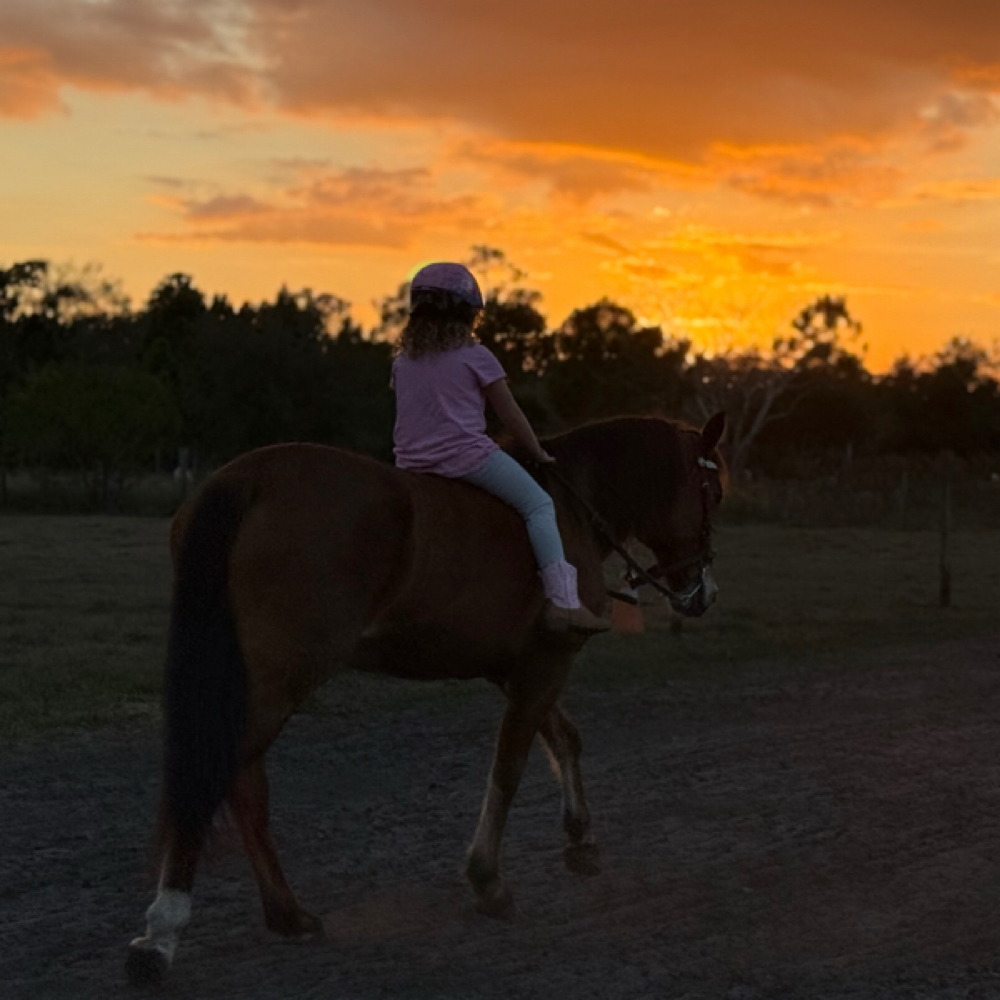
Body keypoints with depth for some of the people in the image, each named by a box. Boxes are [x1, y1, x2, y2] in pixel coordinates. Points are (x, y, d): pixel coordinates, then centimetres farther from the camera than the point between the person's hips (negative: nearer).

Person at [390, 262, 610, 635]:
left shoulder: (403, 360, 12)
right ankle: (563, 601, -15)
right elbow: (510, 415, 3)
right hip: (466, 456, -6)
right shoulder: (476, 357, -2)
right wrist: (538, 453, 15)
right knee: (538, 505, -2)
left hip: (410, 464, 6)